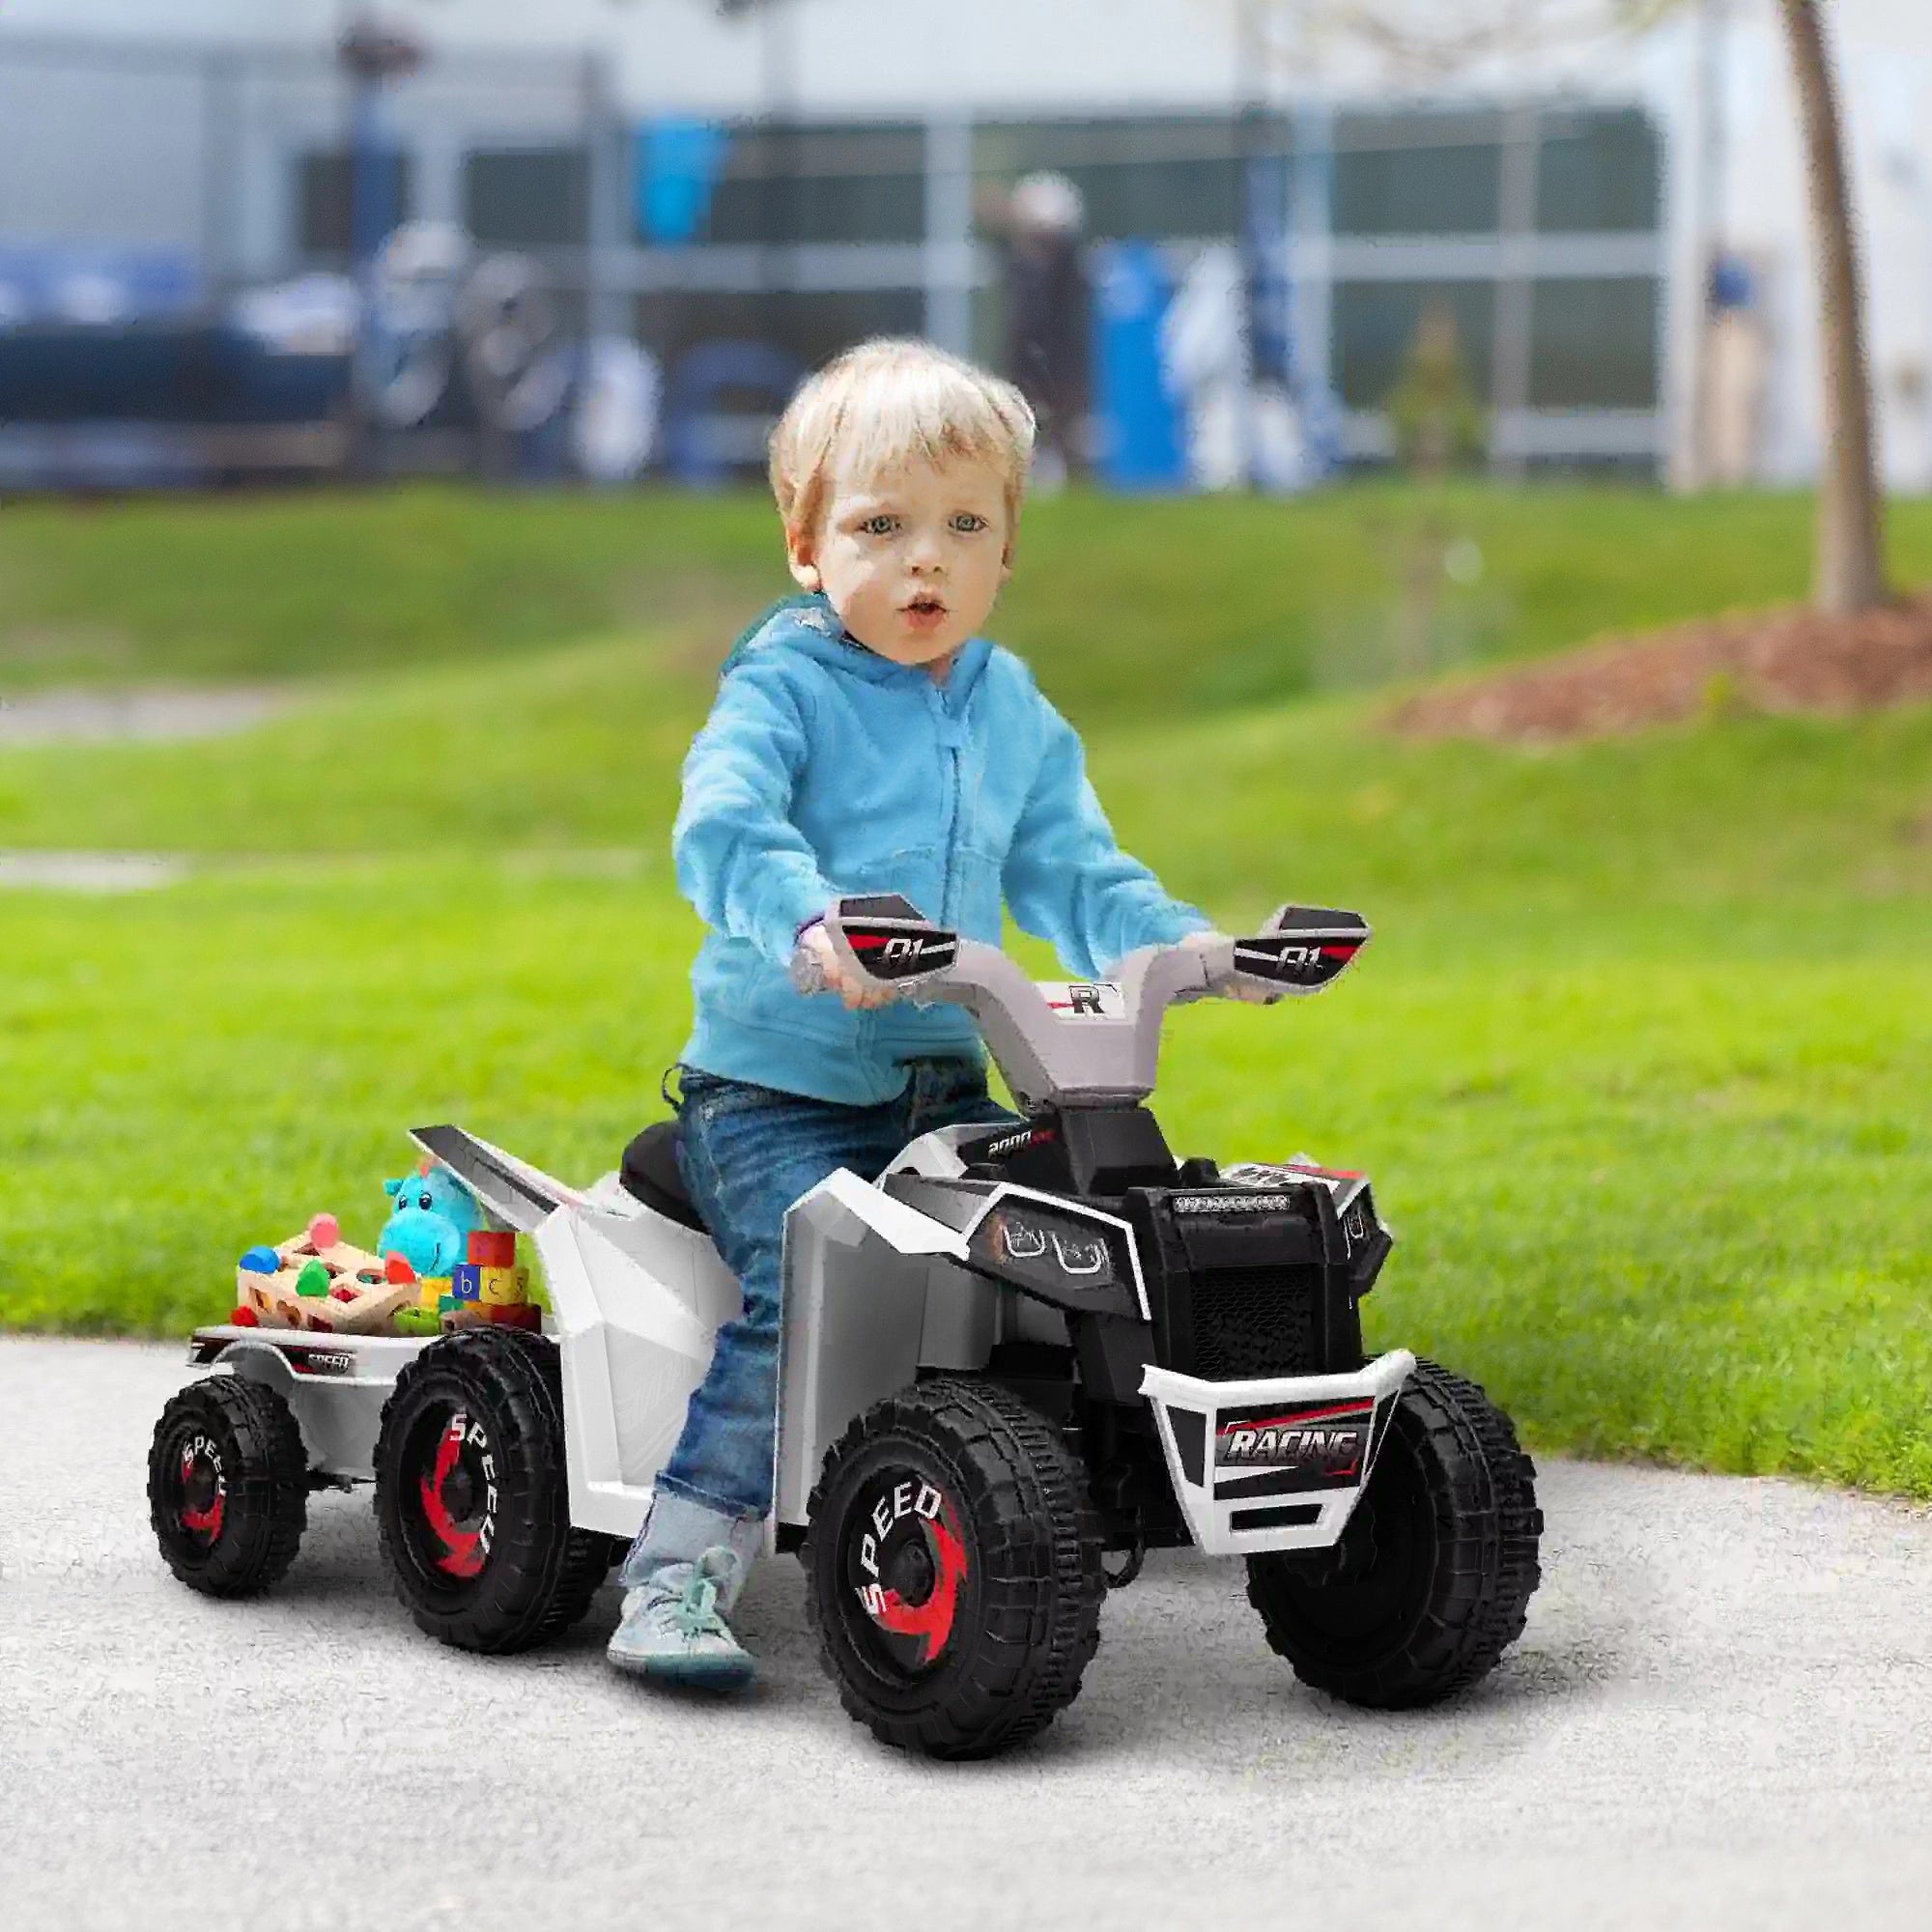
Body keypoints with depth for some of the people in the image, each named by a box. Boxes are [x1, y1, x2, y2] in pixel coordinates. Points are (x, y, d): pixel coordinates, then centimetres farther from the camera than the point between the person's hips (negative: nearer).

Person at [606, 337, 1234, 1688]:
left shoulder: (1014, 713, 13)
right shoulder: (782, 690, -7)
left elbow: (1069, 872, 14)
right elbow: (724, 826, -24)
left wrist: (1169, 940, -5)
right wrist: (808, 921, -44)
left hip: (942, 1083, 6)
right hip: (777, 1083, -6)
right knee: (808, 1296, -25)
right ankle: (679, 1576, -20)